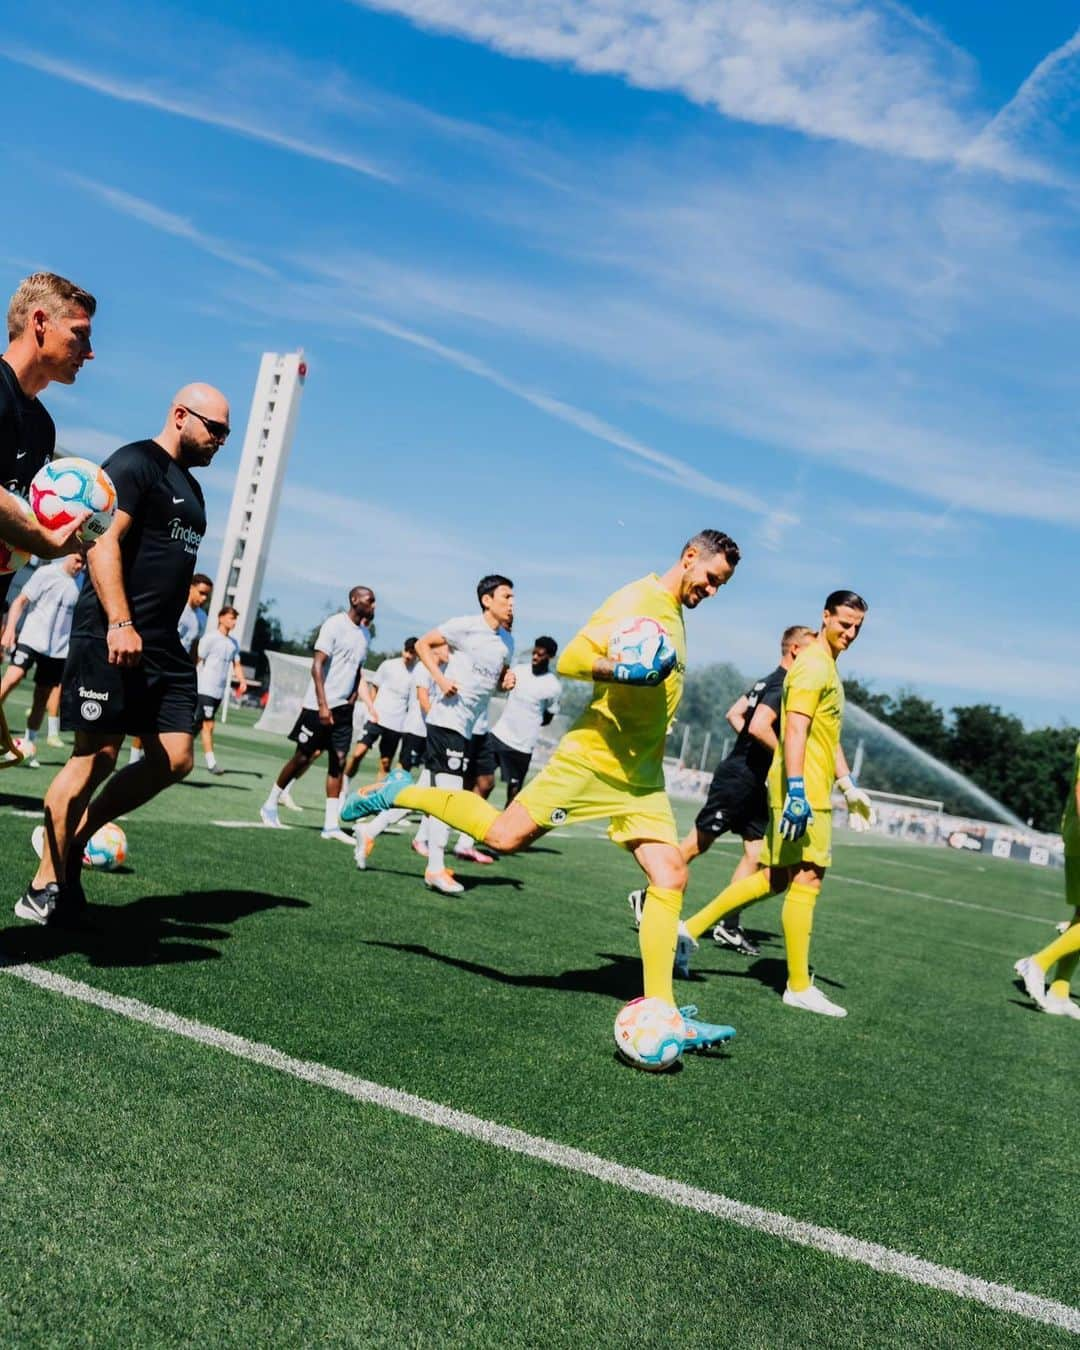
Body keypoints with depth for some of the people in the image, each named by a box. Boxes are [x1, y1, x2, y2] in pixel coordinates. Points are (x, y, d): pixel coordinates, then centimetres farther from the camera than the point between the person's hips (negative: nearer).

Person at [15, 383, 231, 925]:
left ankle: (75, 837, 16)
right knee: (97, 756, -7)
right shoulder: (135, 463, -6)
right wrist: (120, 623, -26)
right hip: (112, 636, -9)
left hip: (163, 646, 9)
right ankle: (45, 885, 5)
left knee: (174, 760, 2)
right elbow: (103, 541, -17)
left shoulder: (190, 488, 22)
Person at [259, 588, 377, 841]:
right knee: (302, 757, 2)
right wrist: (322, 705, -21)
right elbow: (317, 665, -15)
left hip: (344, 708, 6)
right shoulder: (335, 624, -10)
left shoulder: (365, 633, 13)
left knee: (338, 762, 1)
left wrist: (371, 706, 9)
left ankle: (331, 825, 3)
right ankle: (270, 806, 19)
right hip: (319, 706, -6)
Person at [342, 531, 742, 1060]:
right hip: (592, 756, -8)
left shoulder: (675, 614, 19)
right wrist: (625, 671, -30)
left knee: (670, 876, -4)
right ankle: (400, 794, 10)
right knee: (505, 836, -11)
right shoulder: (635, 601, -9)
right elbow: (569, 660, -16)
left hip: (641, 776, 8)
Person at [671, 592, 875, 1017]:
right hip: (802, 790, -10)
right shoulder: (813, 664, -10)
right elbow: (795, 728, -20)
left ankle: (692, 928, 16)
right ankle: (799, 987, 1)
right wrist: (796, 790, -27)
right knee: (806, 878, -6)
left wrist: (849, 786, 24)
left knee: (775, 877, 12)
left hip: (809, 790, 10)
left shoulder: (827, 666, 21)